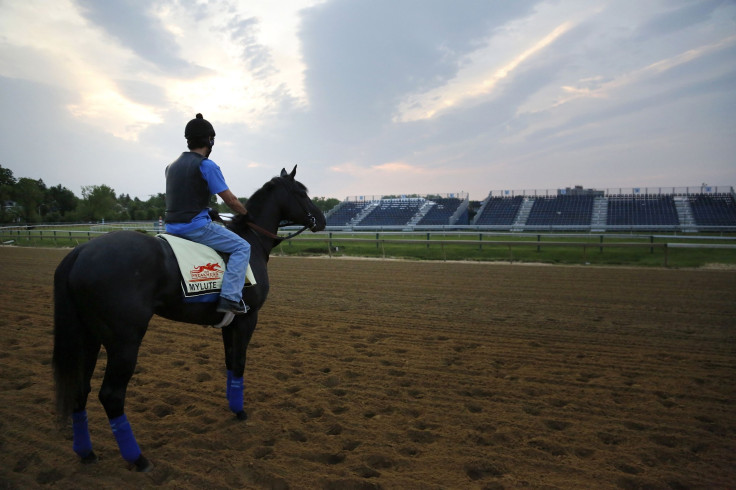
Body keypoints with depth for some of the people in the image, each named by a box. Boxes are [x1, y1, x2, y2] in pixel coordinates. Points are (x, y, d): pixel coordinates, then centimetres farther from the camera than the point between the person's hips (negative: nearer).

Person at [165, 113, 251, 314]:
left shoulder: (172, 166, 15)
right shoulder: (207, 165, -10)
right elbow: (230, 200, -9)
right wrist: (247, 213, 8)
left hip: (172, 227, 9)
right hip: (196, 226, -9)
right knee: (242, 247, -4)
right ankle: (230, 298, -16)